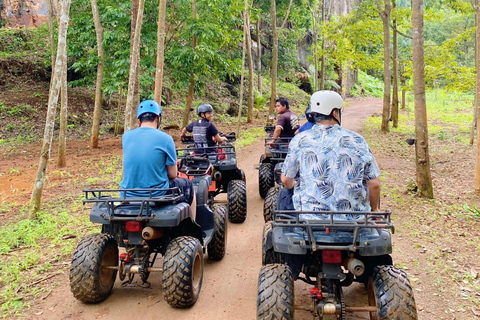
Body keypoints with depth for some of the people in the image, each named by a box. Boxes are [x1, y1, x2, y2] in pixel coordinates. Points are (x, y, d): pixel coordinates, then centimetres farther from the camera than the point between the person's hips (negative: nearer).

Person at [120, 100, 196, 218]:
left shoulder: (126, 136, -2)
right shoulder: (165, 139, -14)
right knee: (188, 185, 22)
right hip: (157, 195, -5)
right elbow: (172, 175, -7)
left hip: (127, 196, 5)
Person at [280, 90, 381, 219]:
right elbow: (374, 184, -4)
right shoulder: (357, 141, -6)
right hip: (353, 216, 2)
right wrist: (374, 209, 15)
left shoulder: (299, 141, -7)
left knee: (284, 194, 27)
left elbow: (286, 180, 1)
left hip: (311, 213, -1)